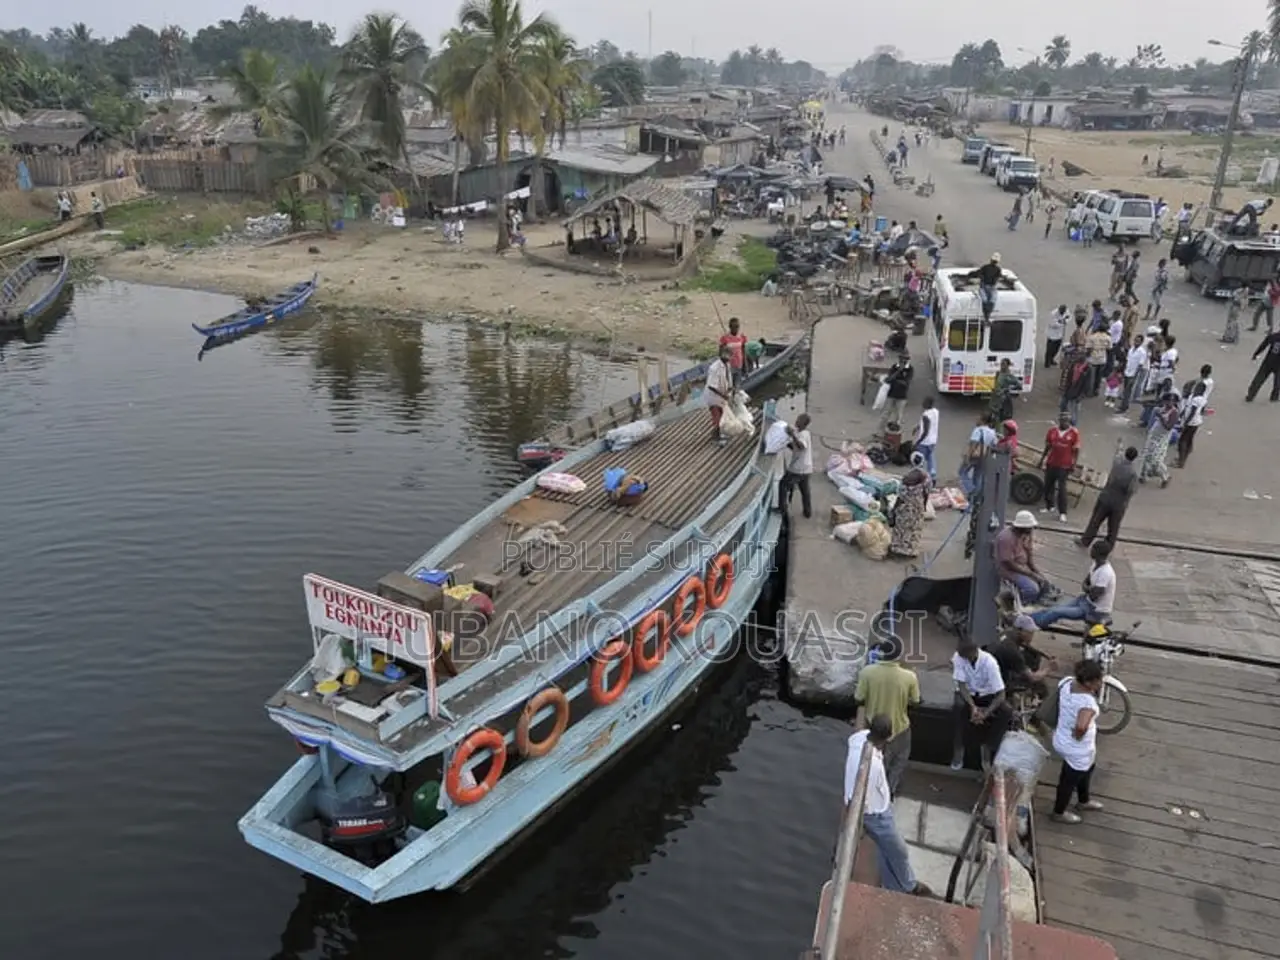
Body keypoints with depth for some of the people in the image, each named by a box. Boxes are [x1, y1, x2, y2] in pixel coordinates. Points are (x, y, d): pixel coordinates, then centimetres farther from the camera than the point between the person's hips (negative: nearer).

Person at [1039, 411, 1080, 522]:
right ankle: (1049, 507, 30)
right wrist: (1042, 459, 12)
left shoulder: (1074, 433, -7)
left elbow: (1076, 450, -5)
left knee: (1061, 488, -7)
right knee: (1048, 486, 12)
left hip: (1064, 465, -4)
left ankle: (1062, 513, -3)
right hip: (1051, 463, 4)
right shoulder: (1052, 431, 2)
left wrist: (1074, 464, -10)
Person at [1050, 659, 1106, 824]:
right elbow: (1081, 726, -51)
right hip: (1077, 750, -8)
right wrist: (1078, 736, -29)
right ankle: (1059, 812, 44)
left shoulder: (1066, 682, -14)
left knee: (1086, 769, 34)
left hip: (1062, 740, 8)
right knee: (1070, 780, 20)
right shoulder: (1088, 701, -37)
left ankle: (1083, 801, 58)